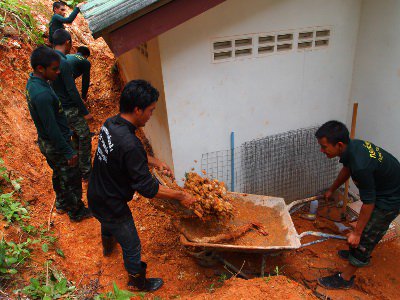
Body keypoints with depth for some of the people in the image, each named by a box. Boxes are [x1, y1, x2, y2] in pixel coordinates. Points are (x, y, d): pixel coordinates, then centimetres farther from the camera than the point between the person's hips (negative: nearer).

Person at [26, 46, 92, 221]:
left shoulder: (33, 82, -1)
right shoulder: (42, 94, -33)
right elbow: (52, 129, -28)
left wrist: (66, 131, 20)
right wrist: (69, 152, -20)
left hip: (46, 142, 10)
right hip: (56, 146, -9)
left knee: (59, 174, 27)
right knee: (71, 179, 9)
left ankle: (61, 203, 48)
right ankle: (76, 212, 29)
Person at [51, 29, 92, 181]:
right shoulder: (63, 63, -24)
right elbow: (72, 91, -24)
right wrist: (85, 112, -16)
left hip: (60, 108, 9)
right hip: (70, 110, -9)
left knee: (76, 136, 23)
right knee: (84, 138, 4)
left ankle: (78, 167, 38)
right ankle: (86, 172, 13)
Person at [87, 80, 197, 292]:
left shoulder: (110, 123, -9)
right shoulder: (129, 145, -38)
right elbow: (147, 188, -31)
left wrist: (156, 162, 4)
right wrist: (180, 196, -20)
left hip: (96, 195, 9)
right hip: (111, 206, -9)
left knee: (108, 222, 40)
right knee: (132, 246, 16)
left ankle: (107, 246, 73)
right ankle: (137, 282, 43)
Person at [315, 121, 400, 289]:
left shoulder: (361, 166, -39)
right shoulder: (351, 145, -11)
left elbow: (368, 203, -28)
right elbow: (347, 169, 11)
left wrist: (356, 232, -18)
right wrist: (331, 190, 24)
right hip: (382, 187, 9)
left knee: (366, 235, 0)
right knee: (369, 225, 26)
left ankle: (345, 278, 15)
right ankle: (363, 256, 49)